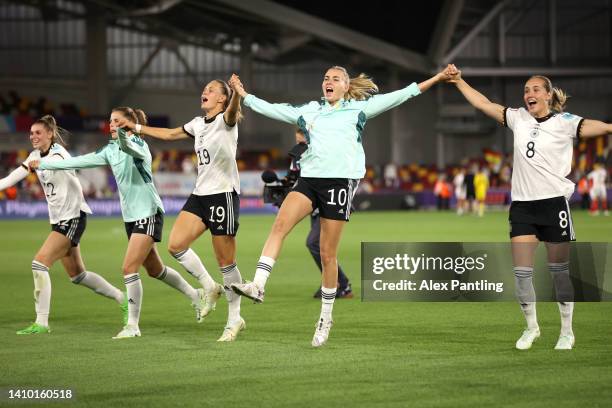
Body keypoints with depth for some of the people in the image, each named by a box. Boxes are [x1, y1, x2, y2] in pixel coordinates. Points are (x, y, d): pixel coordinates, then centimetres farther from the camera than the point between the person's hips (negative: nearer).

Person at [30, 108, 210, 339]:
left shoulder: (138, 143, -14)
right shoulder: (110, 150, 10)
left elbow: (130, 148, -39)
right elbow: (81, 161, 13)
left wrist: (123, 137, -61)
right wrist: (43, 165, 12)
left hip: (148, 213, -9)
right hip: (131, 216, 9)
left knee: (129, 268, -14)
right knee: (154, 270, 15)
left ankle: (133, 325, -7)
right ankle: (196, 296, 34)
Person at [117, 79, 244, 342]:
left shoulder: (225, 120, -7)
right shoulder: (198, 123, 16)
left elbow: (232, 112, -32)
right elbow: (170, 134, 31)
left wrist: (237, 95, -54)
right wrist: (137, 128, 34)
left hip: (223, 194, -7)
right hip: (200, 194, 7)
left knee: (225, 261, -3)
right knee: (176, 245, -7)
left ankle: (234, 320, 8)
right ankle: (210, 288, 13)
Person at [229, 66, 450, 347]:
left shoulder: (358, 109, 10)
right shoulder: (309, 111, 19)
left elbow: (396, 97, 8)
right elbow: (272, 110, 25)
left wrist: (436, 79, 4)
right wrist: (243, 94, 26)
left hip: (340, 180, -3)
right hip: (310, 178, 3)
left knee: (328, 254, -1)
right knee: (280, 224, -23)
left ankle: (326, 317, 12)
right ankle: (258, 286, -30)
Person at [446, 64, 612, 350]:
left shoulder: (563, 122, -4)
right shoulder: (519, 118, 10)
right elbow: (483, 104, 17)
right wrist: (458, 81, 17)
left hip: (553, 201, -4)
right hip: (522, 205, 4)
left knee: (559, 271, 4)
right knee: (521, 271, -1)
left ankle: (567, 331, 17)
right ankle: (531, 327, 18)